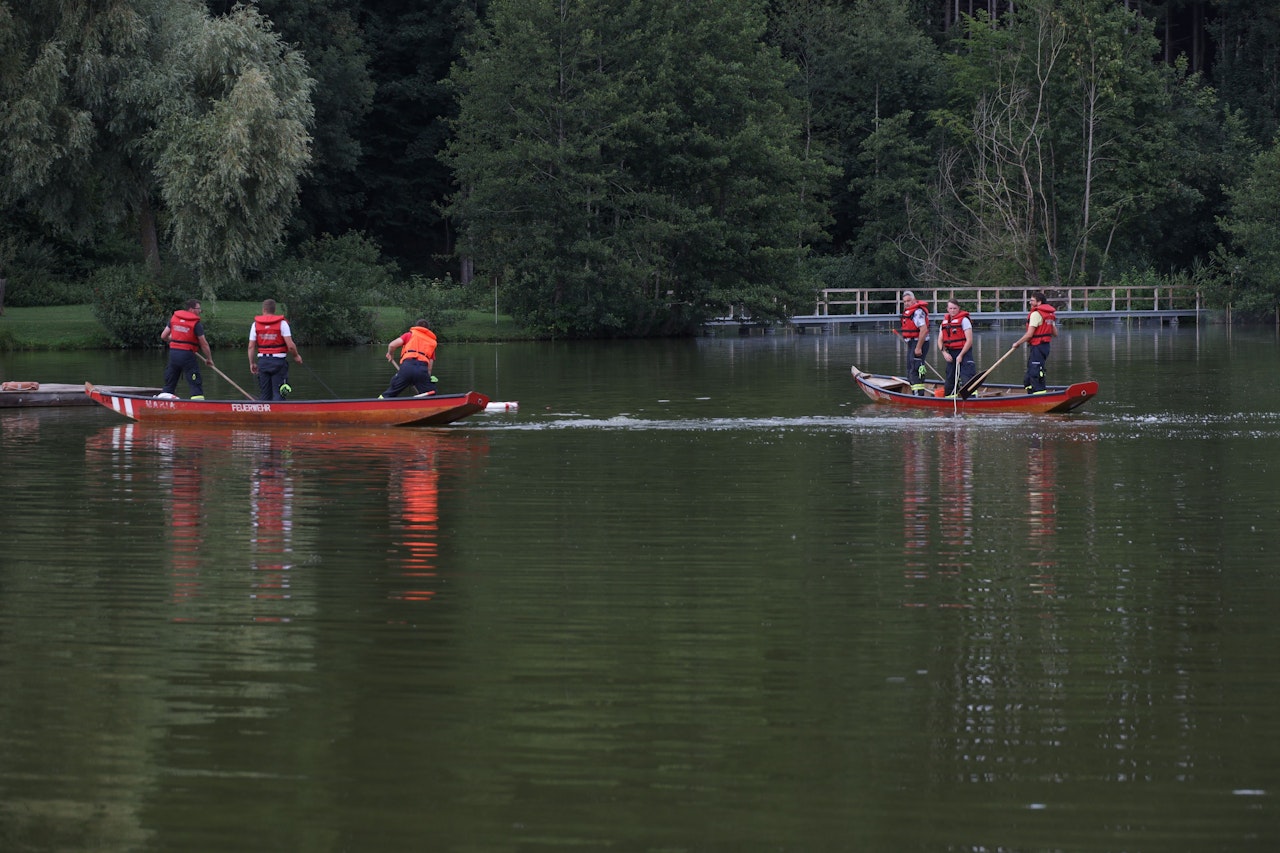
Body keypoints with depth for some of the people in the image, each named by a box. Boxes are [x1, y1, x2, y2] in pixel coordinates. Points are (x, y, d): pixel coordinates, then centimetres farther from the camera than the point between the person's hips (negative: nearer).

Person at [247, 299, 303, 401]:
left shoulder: (256, 324, 3)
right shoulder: (282, 323, -5)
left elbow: (251, 346, 2)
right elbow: (290, 345, -10)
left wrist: (252, 363, 12)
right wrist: (296, 356, 8)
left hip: (262, 361, 3)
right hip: (278, 361, -3)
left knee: (264, 393, 11)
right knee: (278, 393, -2)